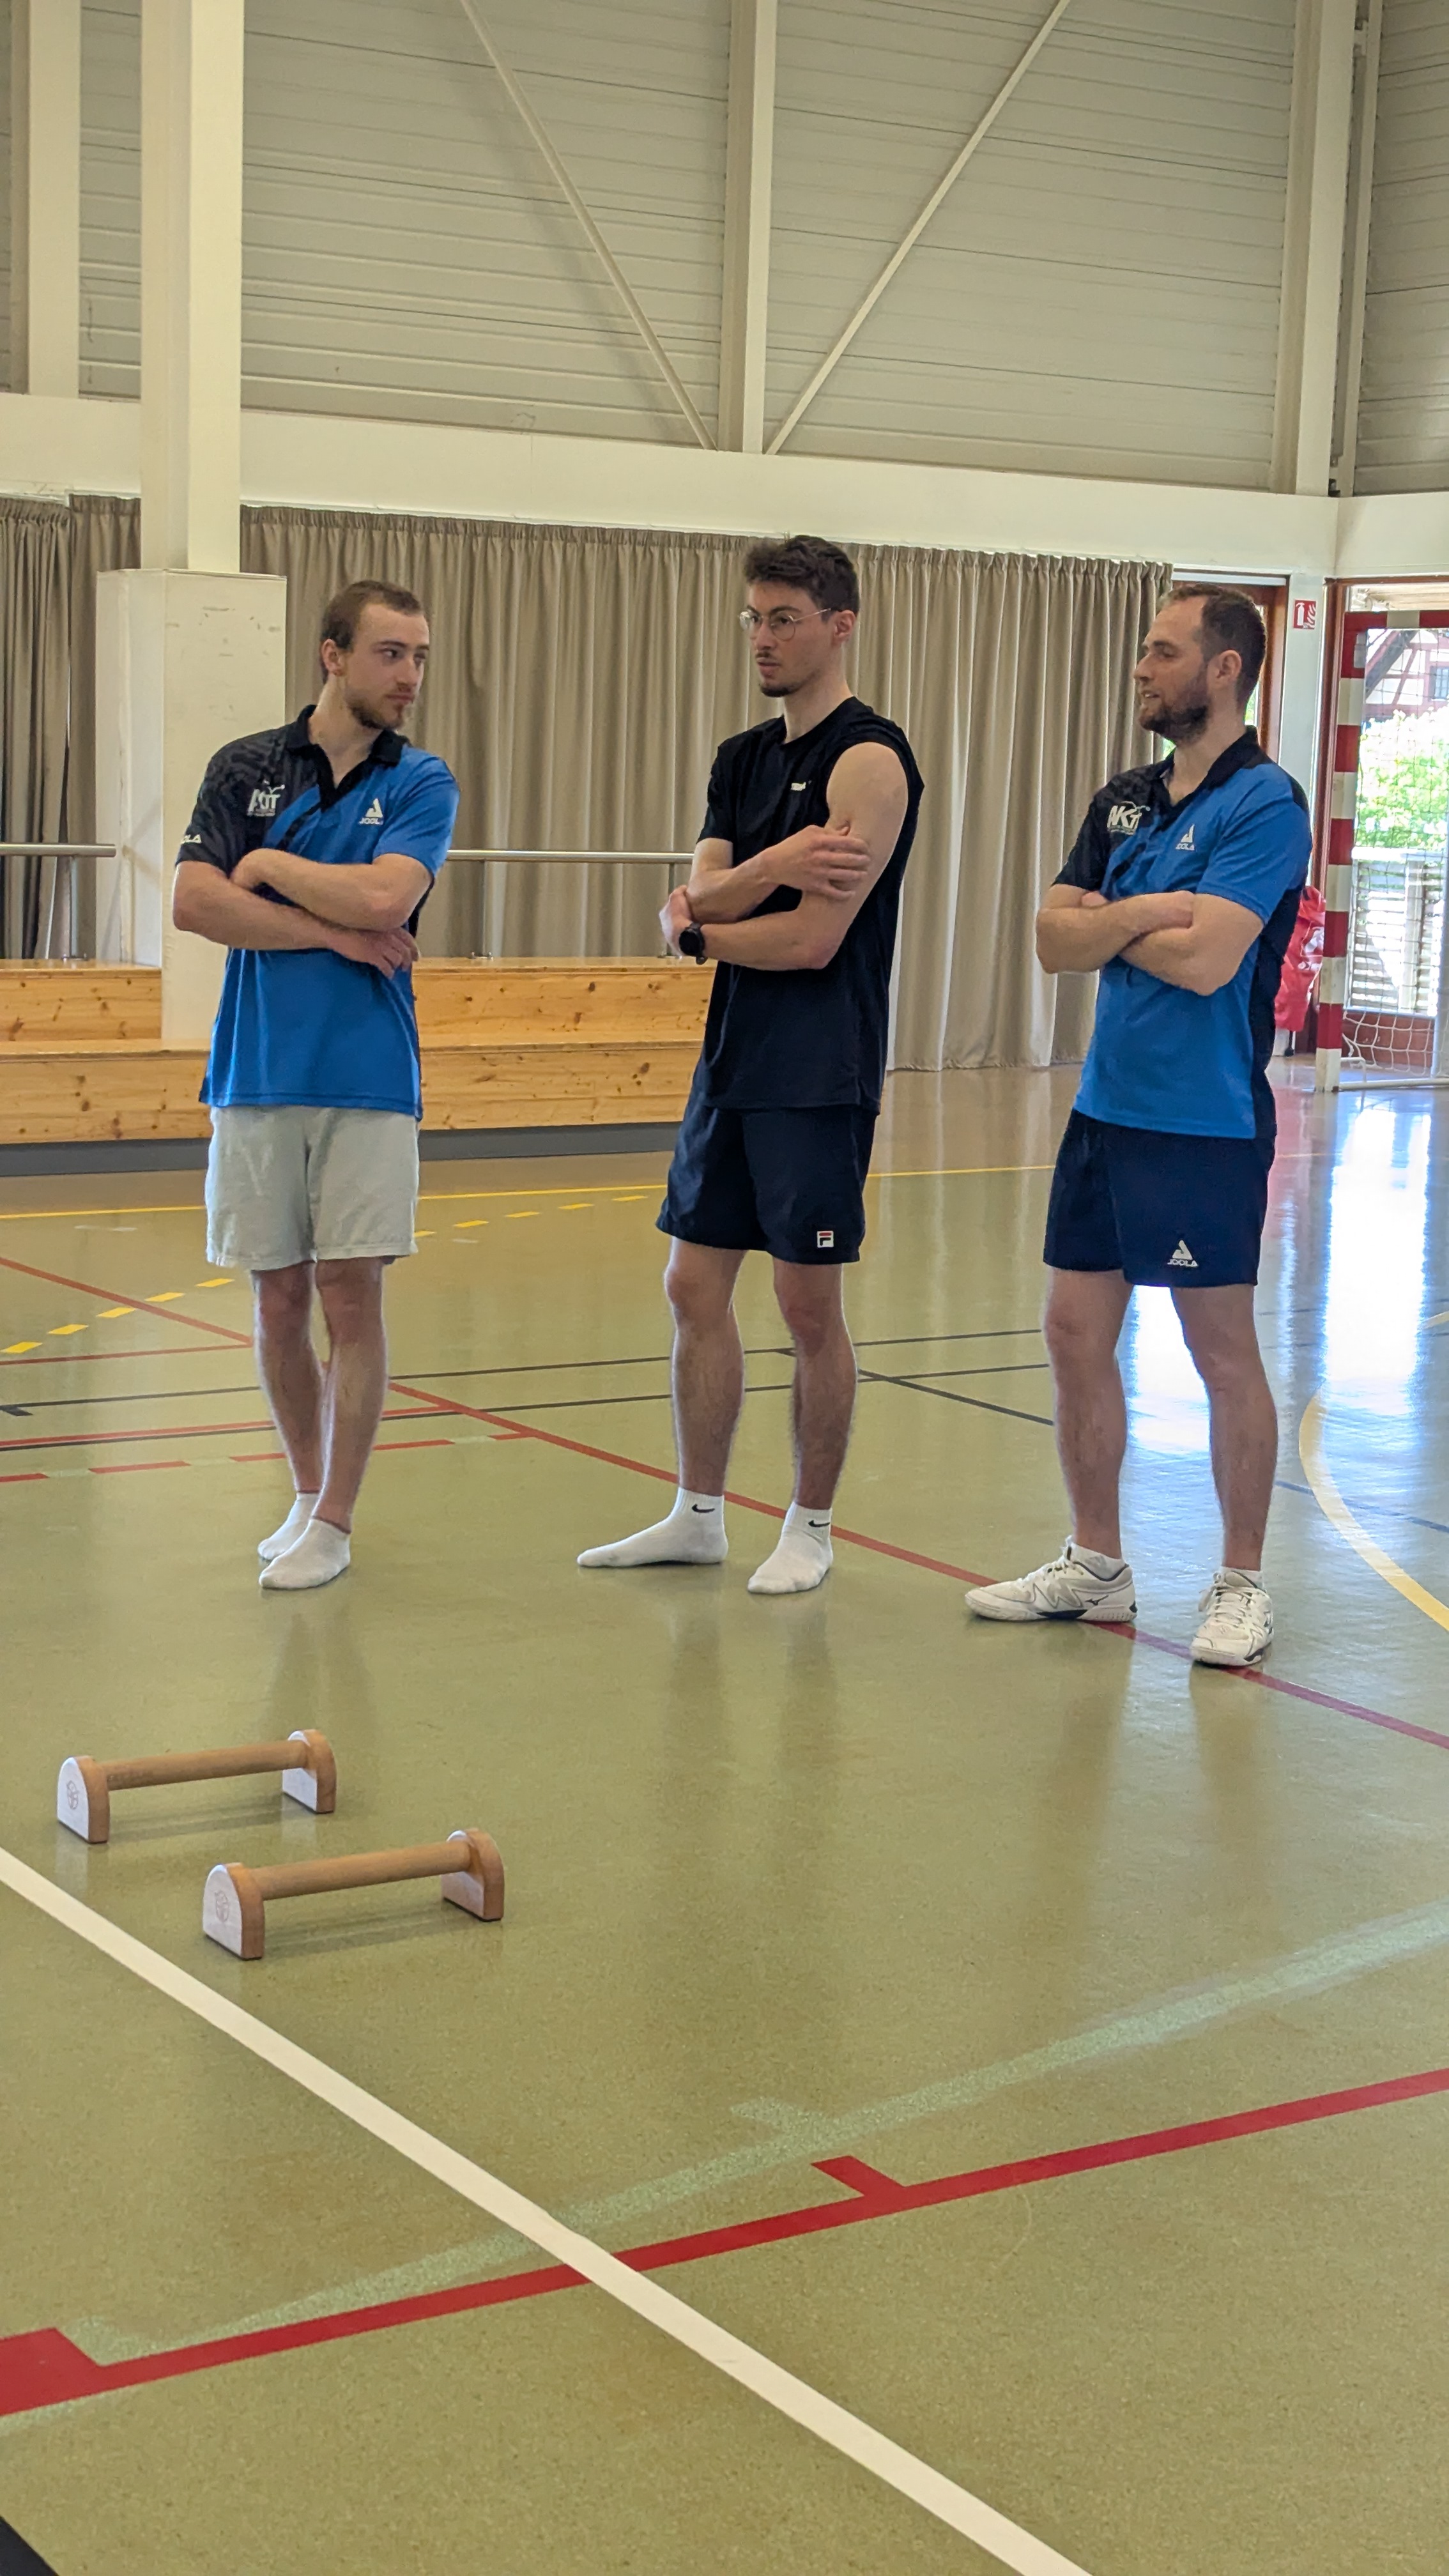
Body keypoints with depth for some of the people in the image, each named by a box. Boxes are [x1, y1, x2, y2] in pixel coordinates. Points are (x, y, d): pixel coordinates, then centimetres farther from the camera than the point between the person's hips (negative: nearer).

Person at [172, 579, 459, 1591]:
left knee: (352, 1295, -2)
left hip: (369, 1080, -2)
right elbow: (194, 901, -7)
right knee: (280, 1299, 7)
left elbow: (385, 897, -16)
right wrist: (335, 931, -11)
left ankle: (334, 1522, 5)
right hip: (256, 1077, 2)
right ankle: (307, 1494, 23)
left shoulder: (422, 784, 1)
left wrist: (269, 866, -5)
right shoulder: (245, 768, 6)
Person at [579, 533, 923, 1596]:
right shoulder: (744, 758, 14)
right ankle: (699, 1516, 23)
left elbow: (813, 940, -19)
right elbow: (699, 901, 2)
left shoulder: (868, 760, -12)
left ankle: (810, 1529, 15)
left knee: (810, 1306, 0)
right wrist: (773, 866, -18)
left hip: (819, 1077, -8)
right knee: (696, 1285, 11)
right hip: (733, 1059, 8)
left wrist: (700, 930, -4)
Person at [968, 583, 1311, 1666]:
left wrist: (1110, 924, -5)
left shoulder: (1265, 803, -10)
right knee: (1078, 1336, 10)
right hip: (1104, 1109, 8)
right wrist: (1151, 912, -11)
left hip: (1205, 1126, -8)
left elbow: (1205, 959, -21)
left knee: (1224, 1353, 1)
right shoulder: (1123, 801, 12)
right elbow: (1054, 938, 5)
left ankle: (1242, 1586, 13)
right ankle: (1096, 1566, 23)